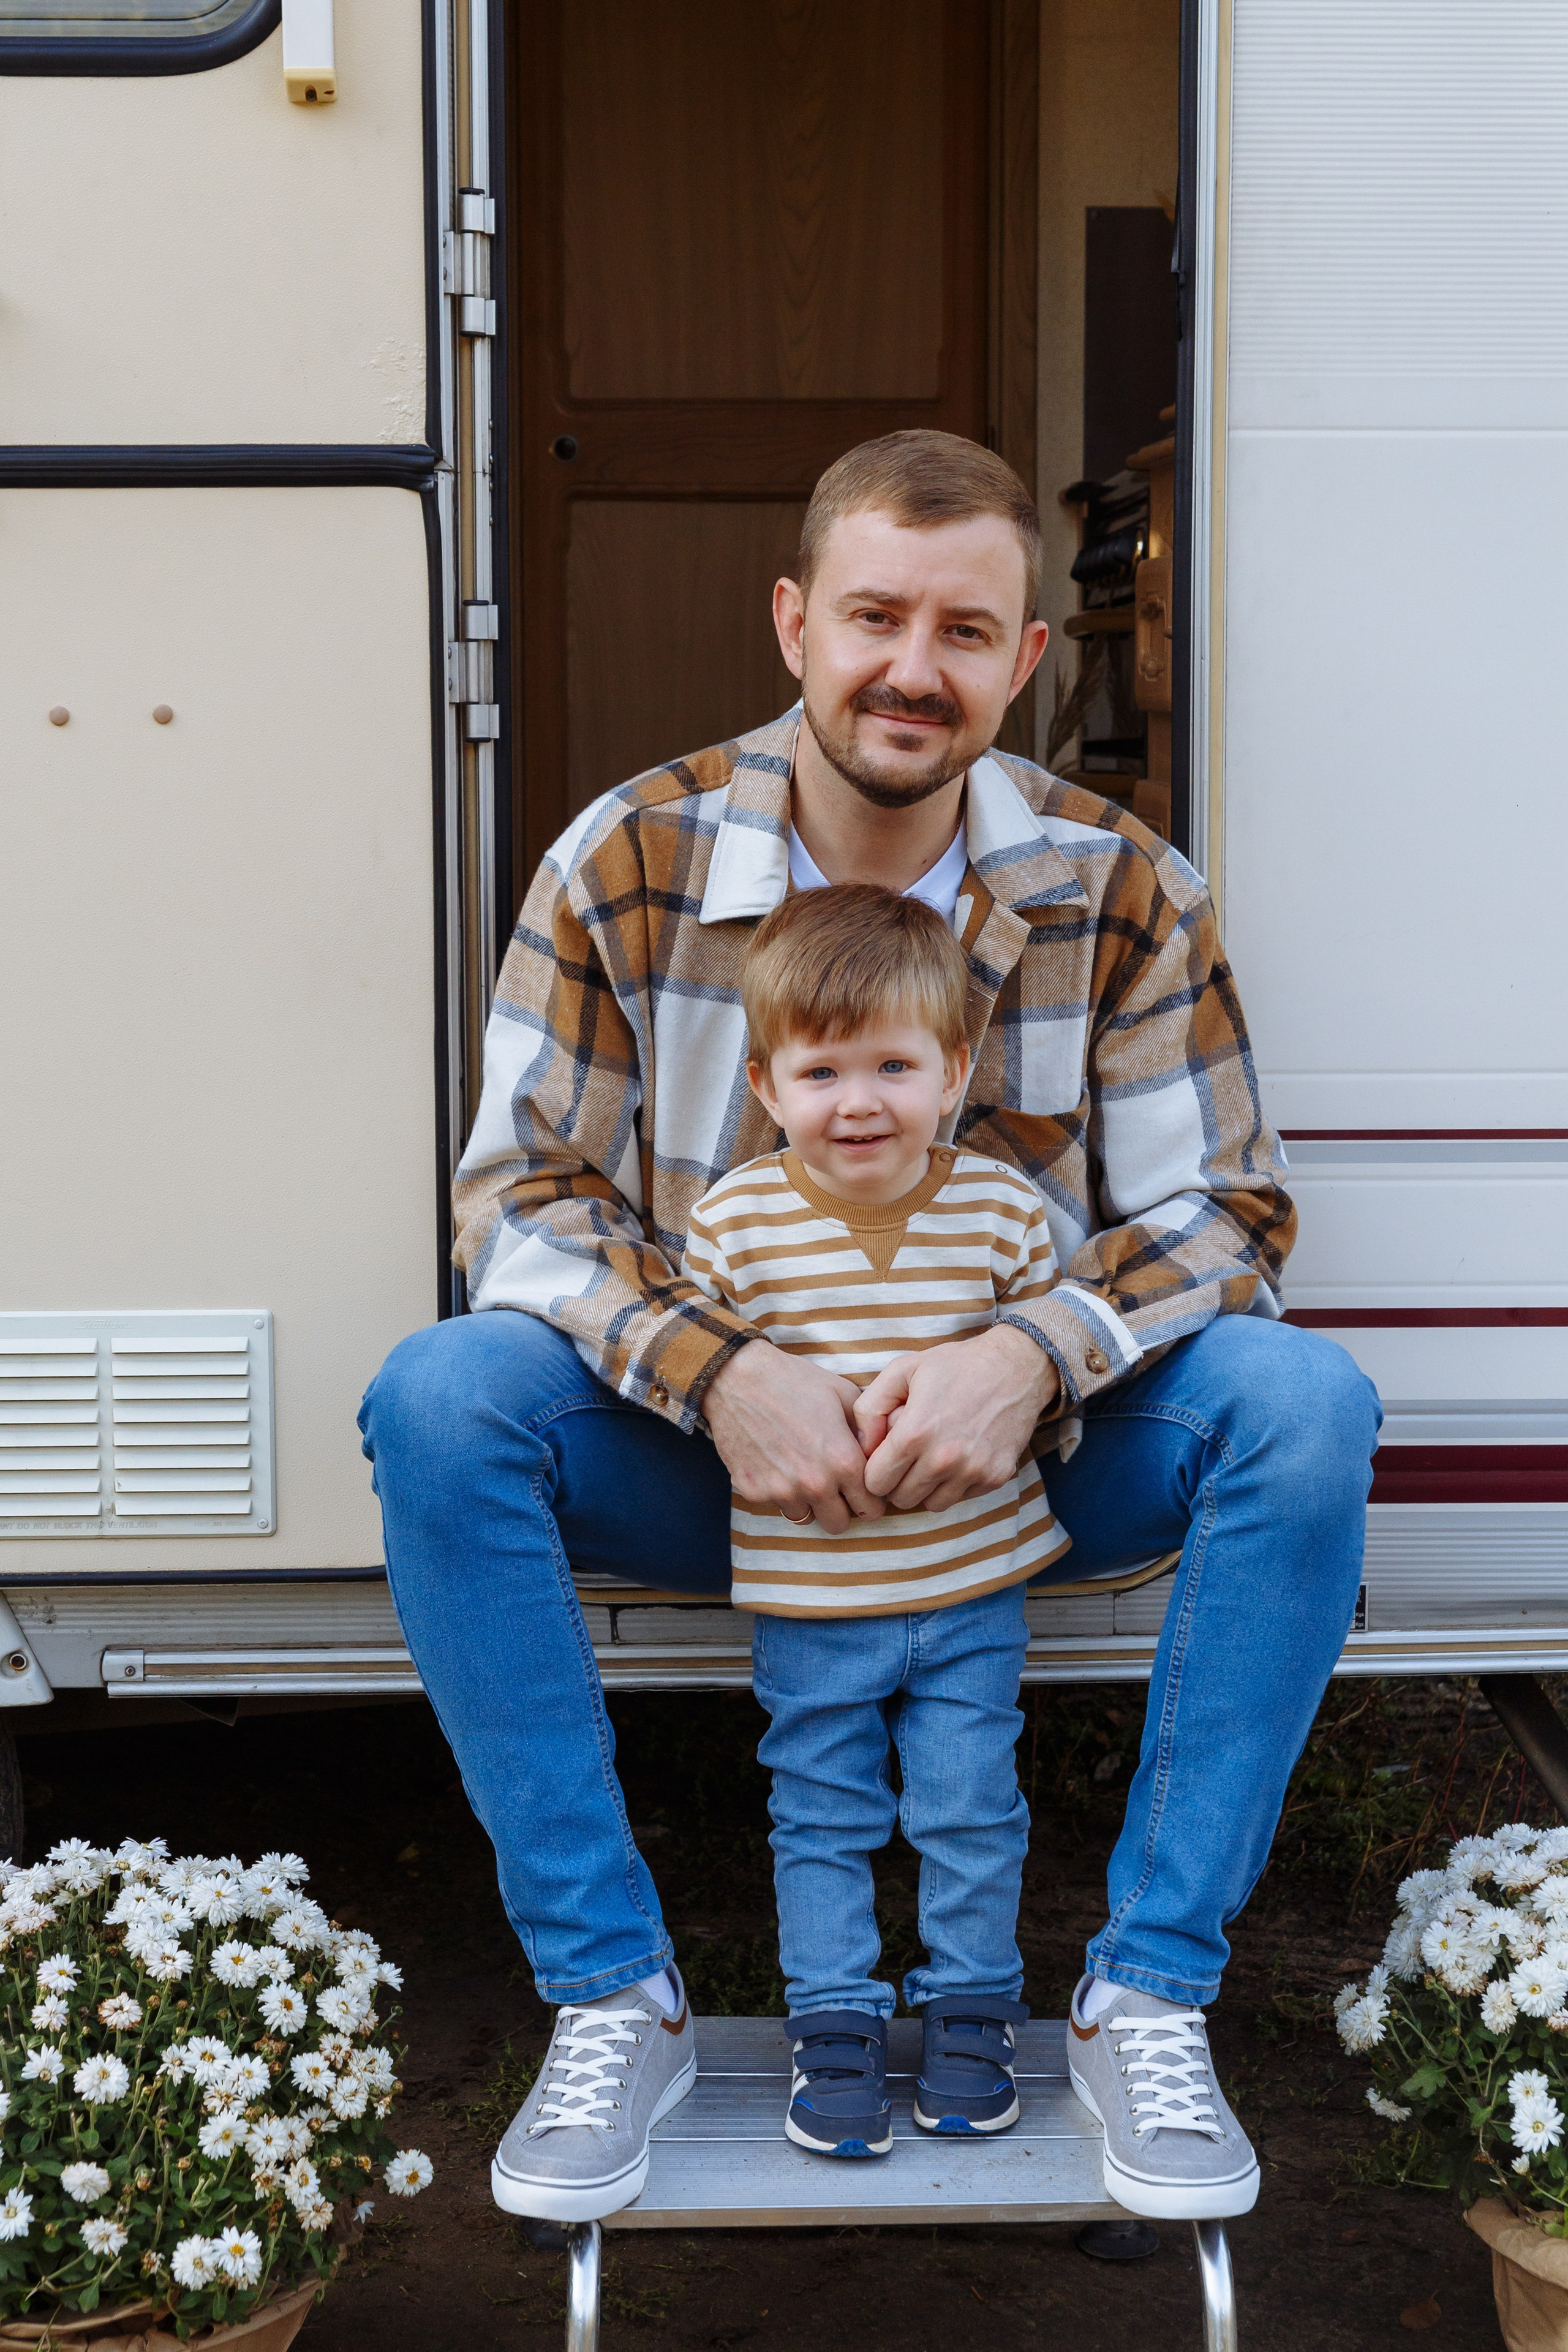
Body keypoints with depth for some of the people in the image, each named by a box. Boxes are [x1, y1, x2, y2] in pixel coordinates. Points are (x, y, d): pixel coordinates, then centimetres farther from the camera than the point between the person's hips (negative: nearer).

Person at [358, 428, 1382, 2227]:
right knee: (440, 1399, -28)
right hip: (711, 1454, 0)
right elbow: (520, 1194, -9)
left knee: (1302, 1406, -26)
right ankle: (611, 2000, -15)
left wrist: (1032, 1359, -28)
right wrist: (716, 1372, -28)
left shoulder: (1120, 889, -6)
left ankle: (1148, 1999, -14)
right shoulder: (628, 862, -8)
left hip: (1026, 1462, 1)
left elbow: (1224, 1209, -7)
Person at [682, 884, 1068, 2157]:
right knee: (822, 1816, 11)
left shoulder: (1001, 1208, -7)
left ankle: (973, 2003, 30)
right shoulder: (735, 1219, -9)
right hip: (806, 1592, 0)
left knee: (970, 1809, 10)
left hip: (971, 1584, 1)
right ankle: (835, 2022, 26)